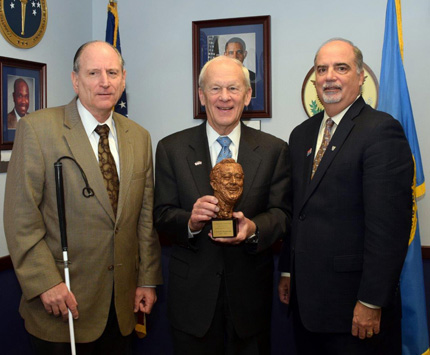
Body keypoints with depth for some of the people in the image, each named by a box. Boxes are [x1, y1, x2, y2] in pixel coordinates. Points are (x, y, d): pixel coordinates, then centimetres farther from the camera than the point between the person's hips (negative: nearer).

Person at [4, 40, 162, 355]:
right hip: (64, 300, -4)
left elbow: (146, 215, 8)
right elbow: (22, 216, -11)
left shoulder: (139, 137, 6)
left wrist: (148, 280, 7)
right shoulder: (37, 128, -8)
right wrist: (46, 283, -15)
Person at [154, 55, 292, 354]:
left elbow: (282, 214, -3)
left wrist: (253, 228, -24)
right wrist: (190, 221, -23)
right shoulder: (171, 149, 1)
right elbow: (161, 215, -1)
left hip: (250, 294, 1)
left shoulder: (275, 150, 2)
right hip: (192, 294, 0)